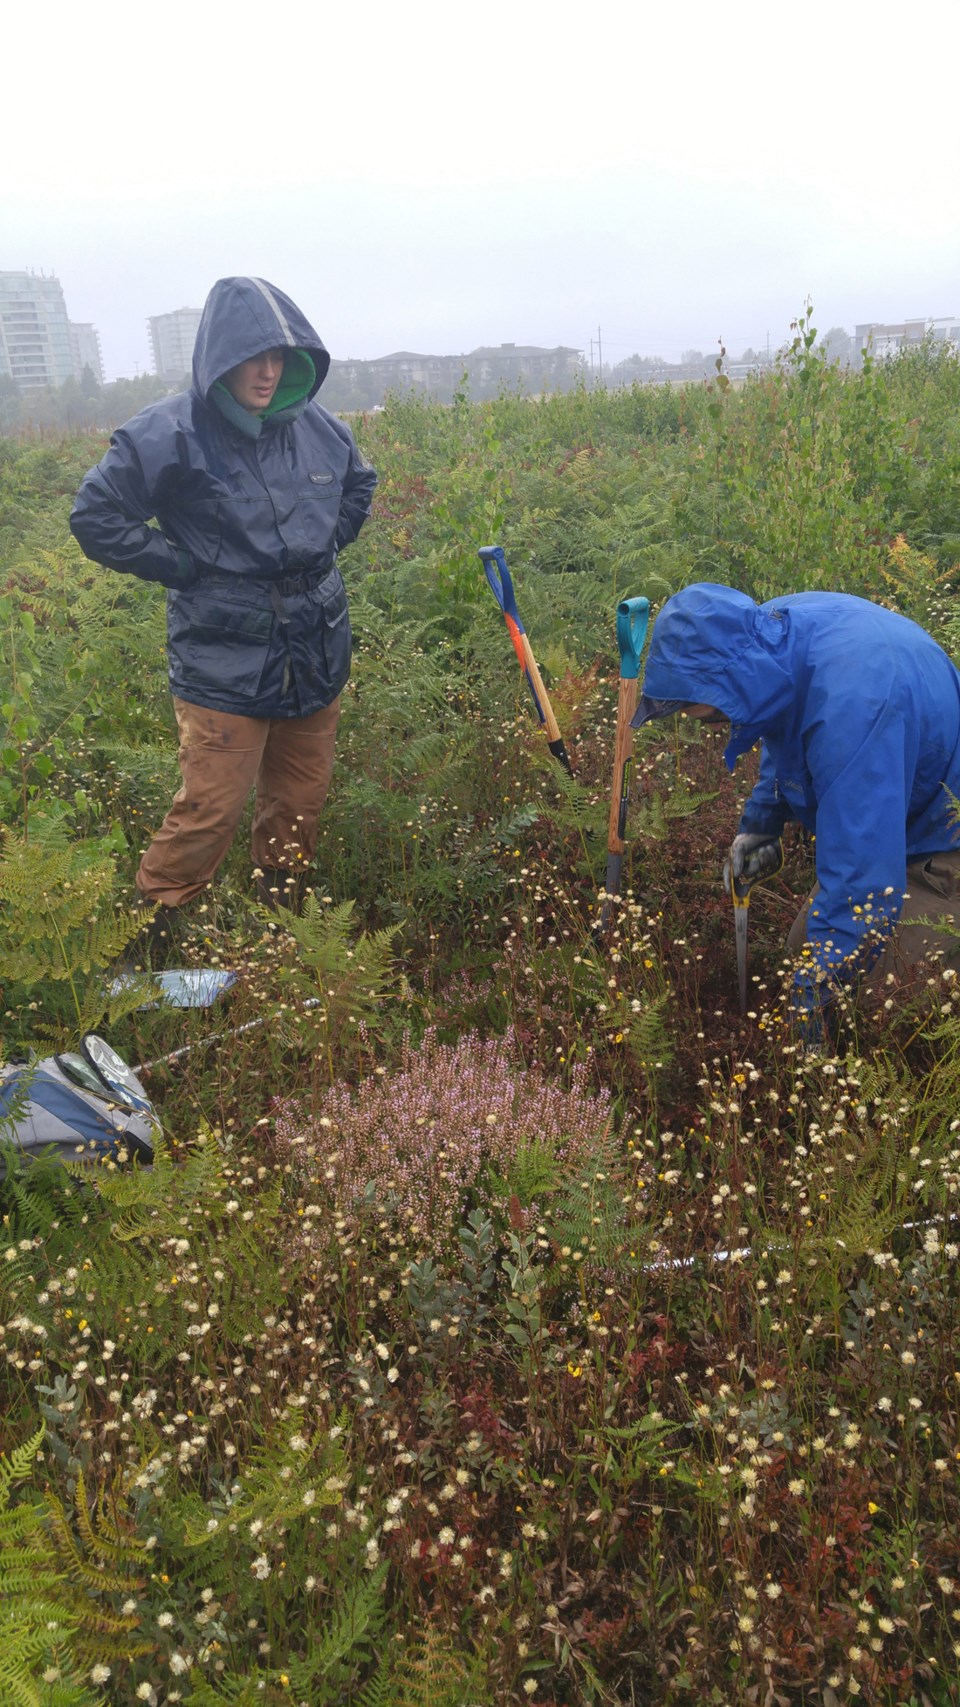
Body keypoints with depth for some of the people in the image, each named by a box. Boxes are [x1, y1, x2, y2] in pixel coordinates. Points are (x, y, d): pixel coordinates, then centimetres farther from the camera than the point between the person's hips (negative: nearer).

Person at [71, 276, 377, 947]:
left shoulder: (317, 428, 3)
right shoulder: (171, 434, -11)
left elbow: (360, 485, 24)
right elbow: (96, 516, -6)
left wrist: (323, 551, 10)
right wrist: (183, 568, -9)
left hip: (317, 652, 5)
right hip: (225, 660, -5)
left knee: (302, 800, 13)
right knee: (211, 811, -5)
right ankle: (150, 925, 16)